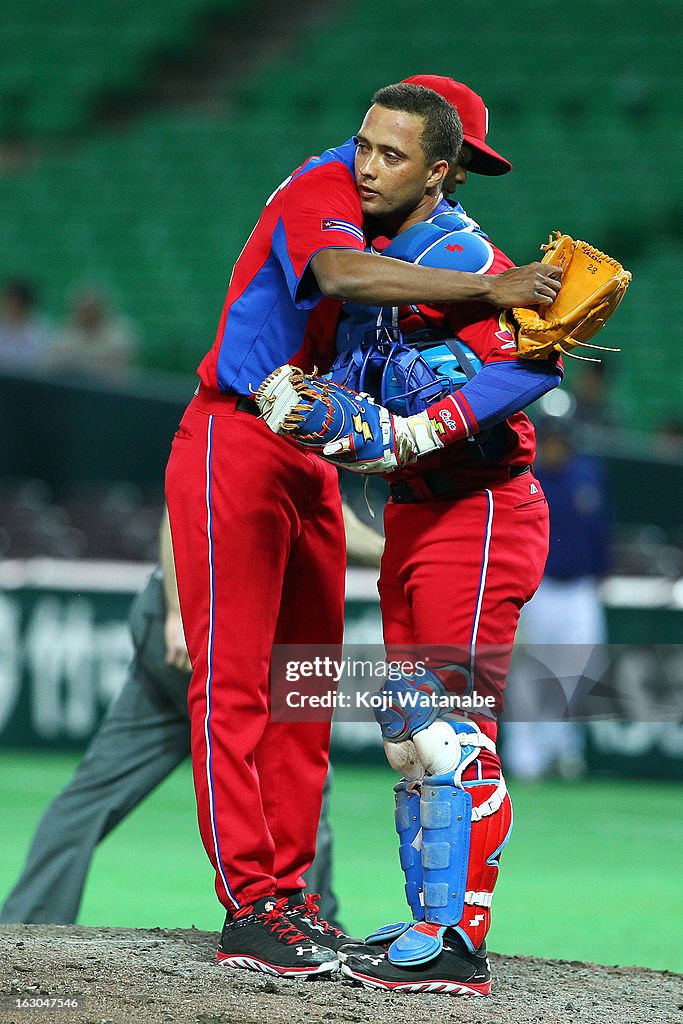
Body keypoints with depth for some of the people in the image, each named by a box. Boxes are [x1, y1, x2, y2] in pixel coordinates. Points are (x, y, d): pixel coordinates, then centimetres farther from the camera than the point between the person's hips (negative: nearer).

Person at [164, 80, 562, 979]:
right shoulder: (320, 194, -18)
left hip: (313, 463, 9)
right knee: (234, 683, -8)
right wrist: (485, 289, -42)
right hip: (235, 449, -9)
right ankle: (248, 912, -10)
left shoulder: (416, 227, 9)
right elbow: (341, 273, -39)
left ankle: (286, 893, 13)